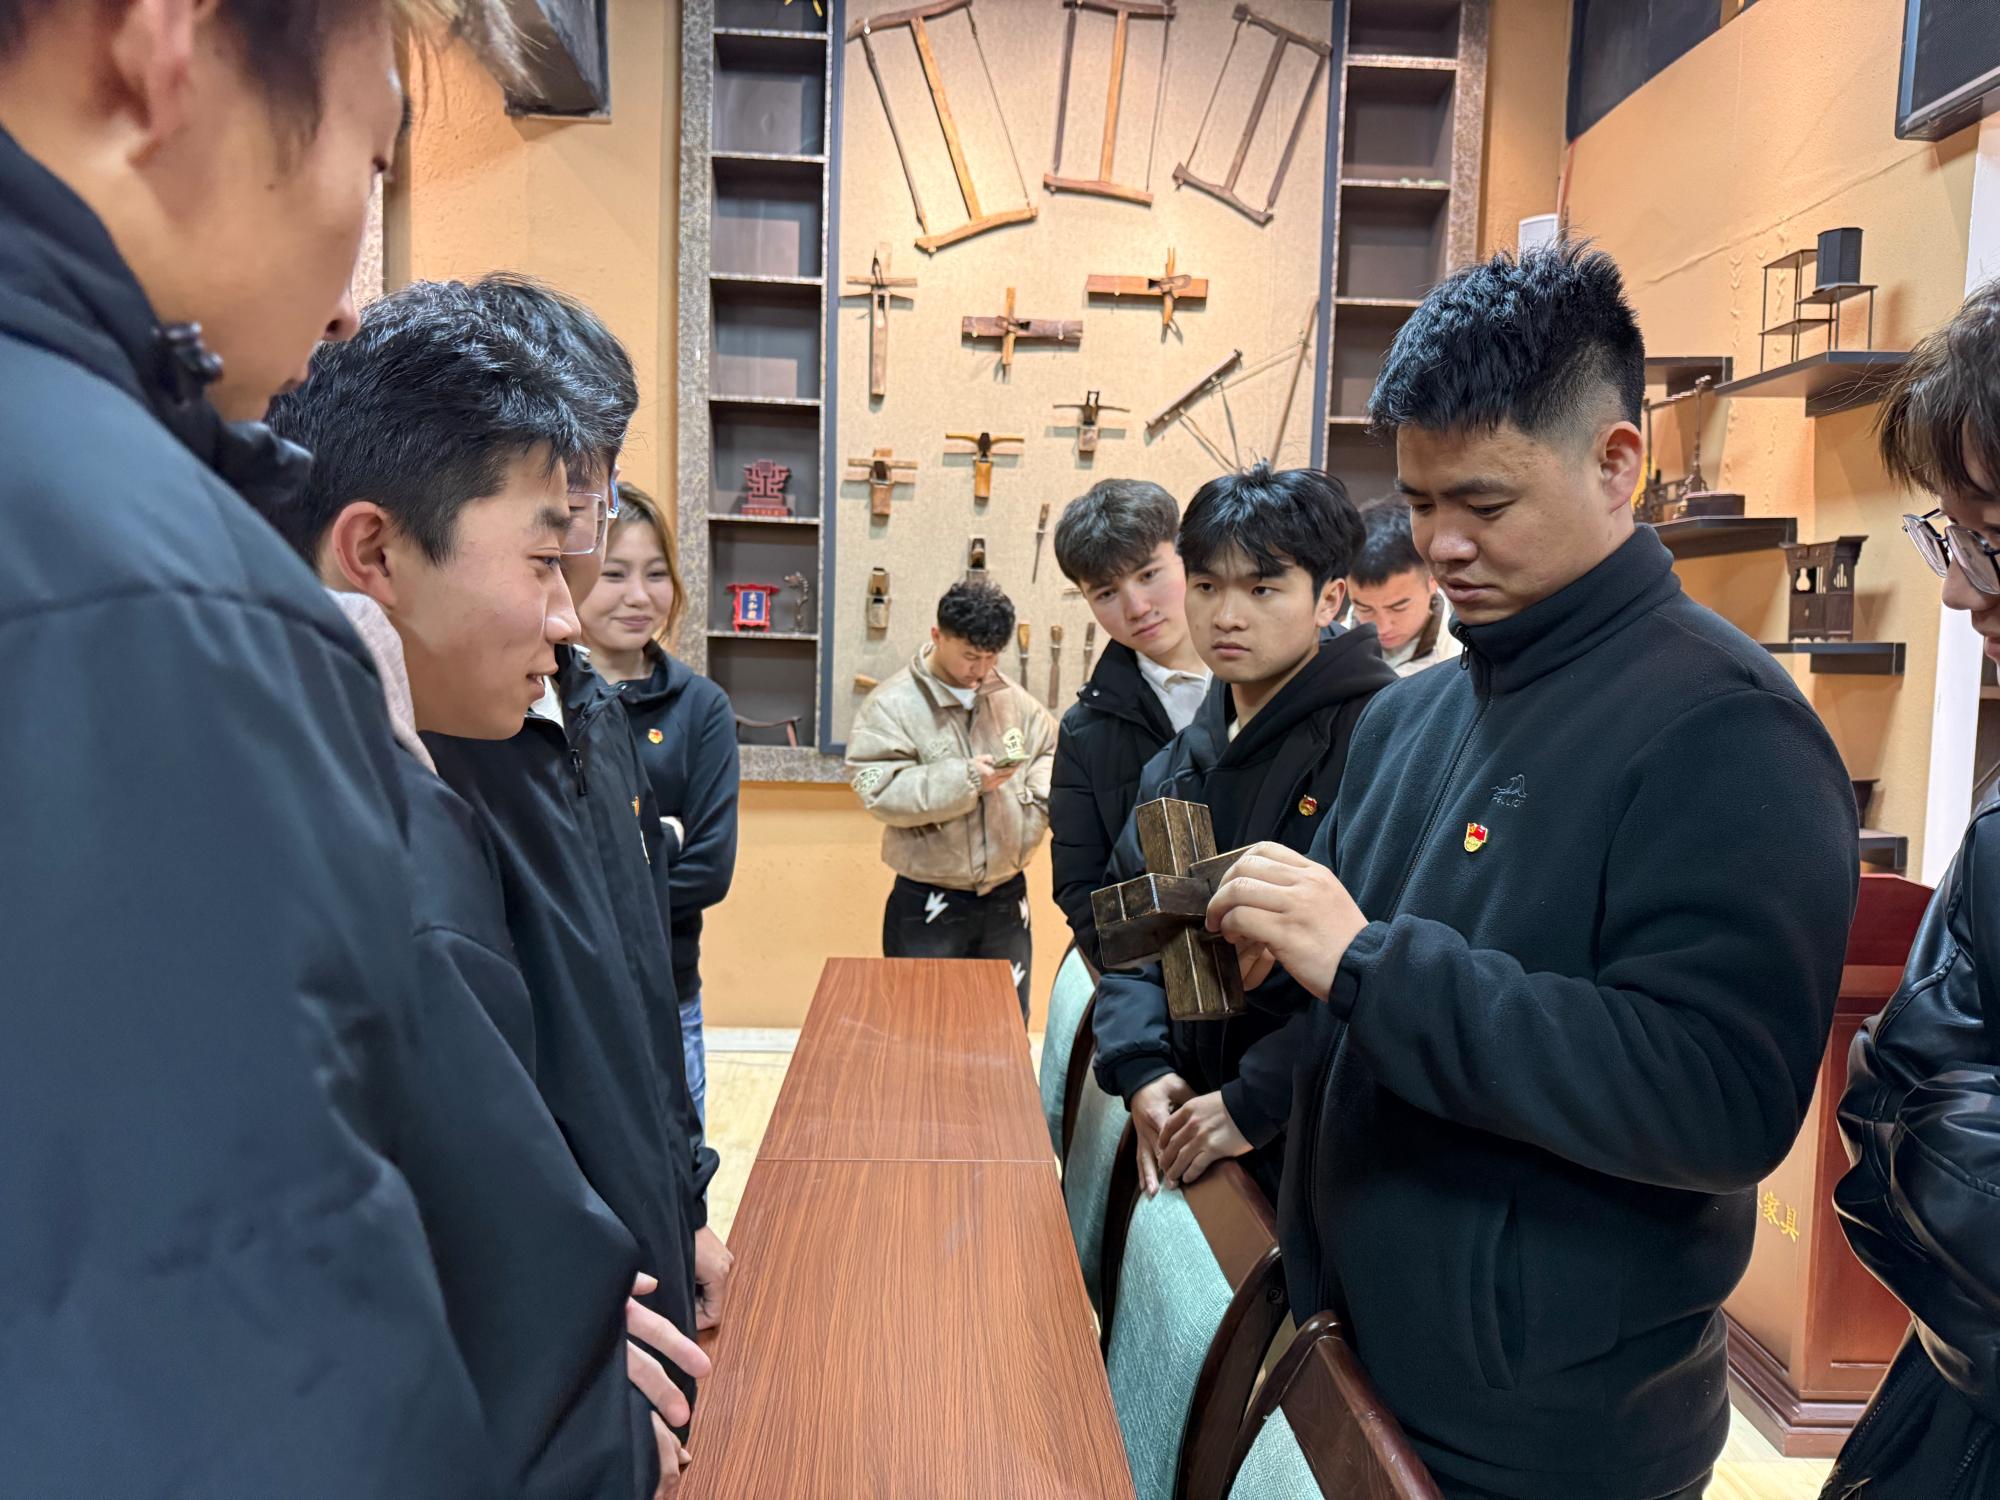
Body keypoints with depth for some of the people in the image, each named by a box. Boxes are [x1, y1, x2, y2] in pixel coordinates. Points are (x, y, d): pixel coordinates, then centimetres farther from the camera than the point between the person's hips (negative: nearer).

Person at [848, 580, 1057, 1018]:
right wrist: (966, 779, -25)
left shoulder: (1015, 700, 5)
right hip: (927, 906, -4)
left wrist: (1046, 792, -10)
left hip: (1006, 899, 5)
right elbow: (879, 792, -19)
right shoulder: (892, 705, -10)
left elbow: (1050, 753, 13)